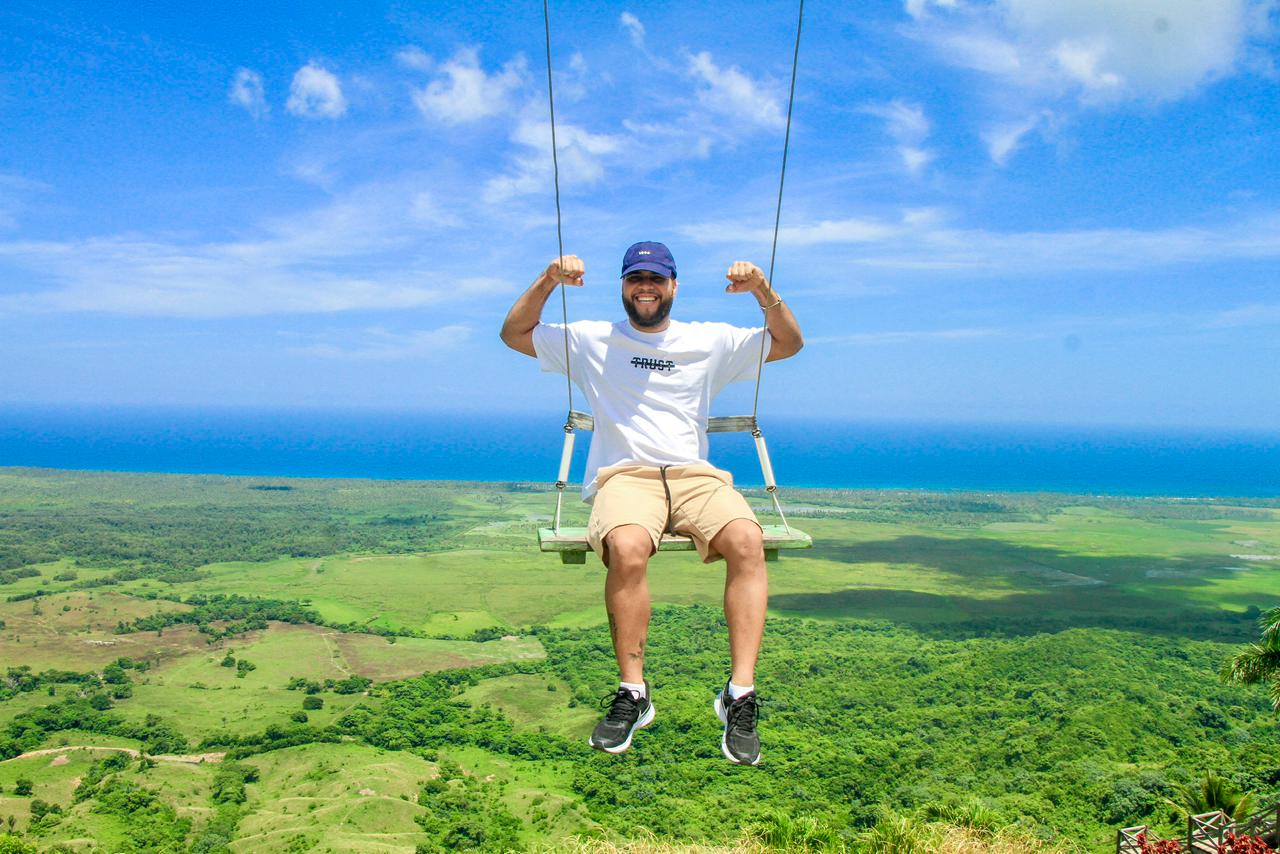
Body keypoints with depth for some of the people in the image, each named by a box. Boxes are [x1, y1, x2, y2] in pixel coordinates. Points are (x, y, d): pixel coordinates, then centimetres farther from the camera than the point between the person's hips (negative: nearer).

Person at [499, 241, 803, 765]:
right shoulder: (591, 340, 18)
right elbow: (514, 334, 17)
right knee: (627, 547, -38)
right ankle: (632, 694, -23)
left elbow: (790, 343, 19)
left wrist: (764, 293, 2)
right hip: (624, 476, -1)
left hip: (696, 476, 2)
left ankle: (741, 694, -27)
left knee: (747, 540, -33)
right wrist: (549, 281, 2)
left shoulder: (711, 342, 19)